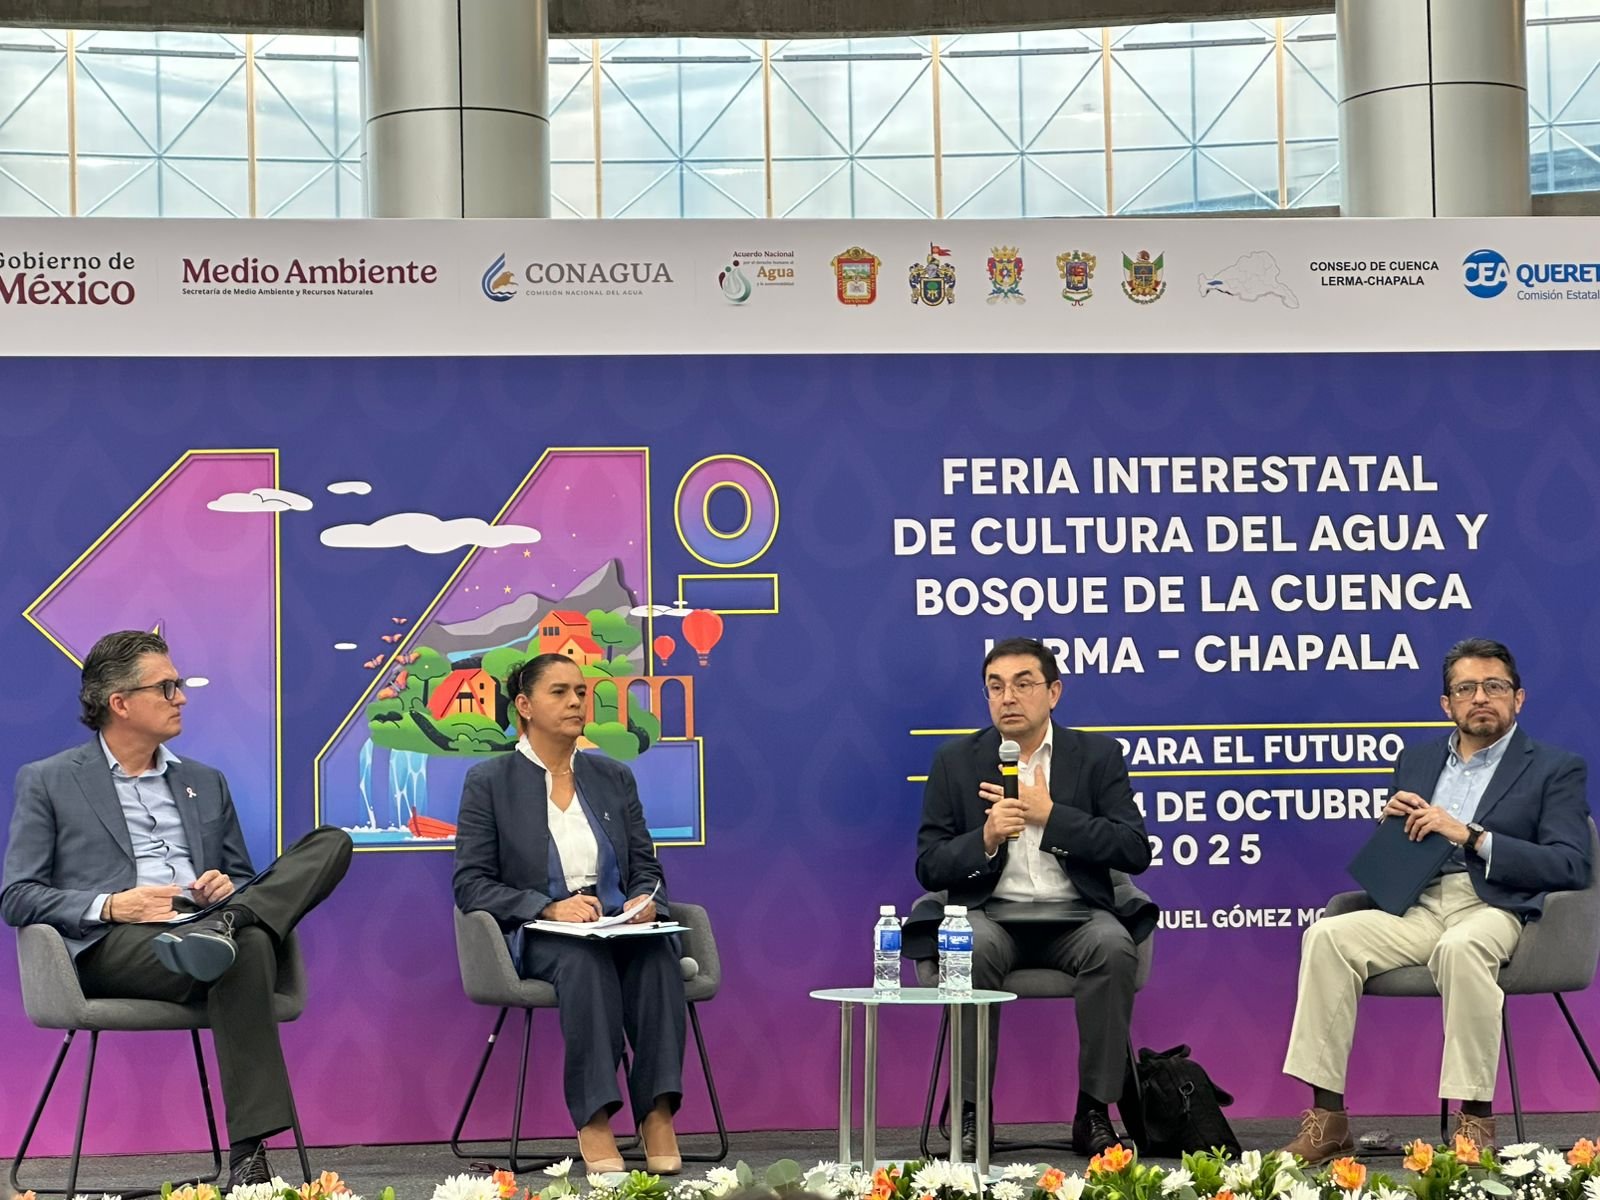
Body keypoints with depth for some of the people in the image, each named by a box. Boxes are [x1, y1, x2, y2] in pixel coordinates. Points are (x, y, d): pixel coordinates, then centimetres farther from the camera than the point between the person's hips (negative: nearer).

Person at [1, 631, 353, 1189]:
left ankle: (221, 929, -39)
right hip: (112, 947, -5)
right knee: (243, 953, -40)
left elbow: (243, 876, 29)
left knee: (332, 843, -18)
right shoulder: (47, 782, 13)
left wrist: (228, 890, 1)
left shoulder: (205, 782, 27)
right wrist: (109, 906, -13)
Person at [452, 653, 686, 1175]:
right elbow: (471, 885, -3)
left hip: (618, 926, 3)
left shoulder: (614, 778, 17)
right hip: (536, 938, -3)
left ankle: (658, 1112, -39)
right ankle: (593, 1118, -40)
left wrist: (645, 902, -9)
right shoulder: (489, 781, 4)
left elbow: (646, 868, 16)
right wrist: (550, 908, -18)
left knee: (656, 948, -33)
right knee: (584, 956, -38)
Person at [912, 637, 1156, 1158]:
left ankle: (1094, 1111, -21)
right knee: (970, 949, -34)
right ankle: (970, 1112, -24)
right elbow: (929, 867, 4)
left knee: (1113, 947, -33)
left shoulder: (1097, 756, 6)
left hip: (1076, 917, 0)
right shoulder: (955, 761, 7)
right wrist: (986, 839, -16)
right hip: (992, 914, 0)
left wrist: (1050, 815, -12)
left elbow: (1135, 852, -4)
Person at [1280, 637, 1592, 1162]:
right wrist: (1390, 822, 0)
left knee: (1459, 947, -39)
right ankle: (1326, 1119, -26)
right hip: (1418, 907, 4)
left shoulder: (1556, 768, 9)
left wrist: (1469, 835, -13)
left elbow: (1570, 865, -5)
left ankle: (1475, 1119, -32)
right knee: (1326, 935, -23)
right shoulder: (1416, 761, 23)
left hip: (1493, 907, -4)